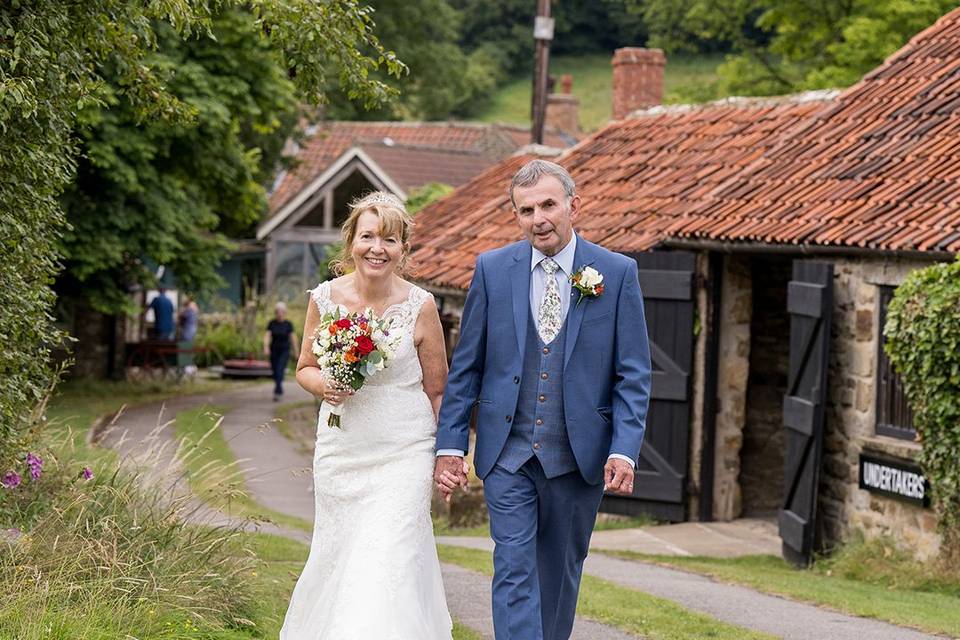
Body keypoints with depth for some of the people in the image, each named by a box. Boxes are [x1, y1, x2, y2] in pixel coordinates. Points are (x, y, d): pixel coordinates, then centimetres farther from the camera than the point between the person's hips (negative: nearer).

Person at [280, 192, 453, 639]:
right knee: (335, 560, 12)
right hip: (340, 451, 3)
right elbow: (305, 368, 12)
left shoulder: (420, 307, -7)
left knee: (388, 565, -11)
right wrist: (325, 386, -10)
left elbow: (437, 391, 1)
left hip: (403, 454, -3)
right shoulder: (326, 298, -1)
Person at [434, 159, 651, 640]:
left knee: (559, 574, 13)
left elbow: (634, 374, -2)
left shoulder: (617, 273, -2)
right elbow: (465, 367, 5)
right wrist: (450, 443, -1)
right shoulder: (492, 269, 1)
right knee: (514, 572, -7)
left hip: (578, 455, 0)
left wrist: (625, 450, -12)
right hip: (508, 453, 0)